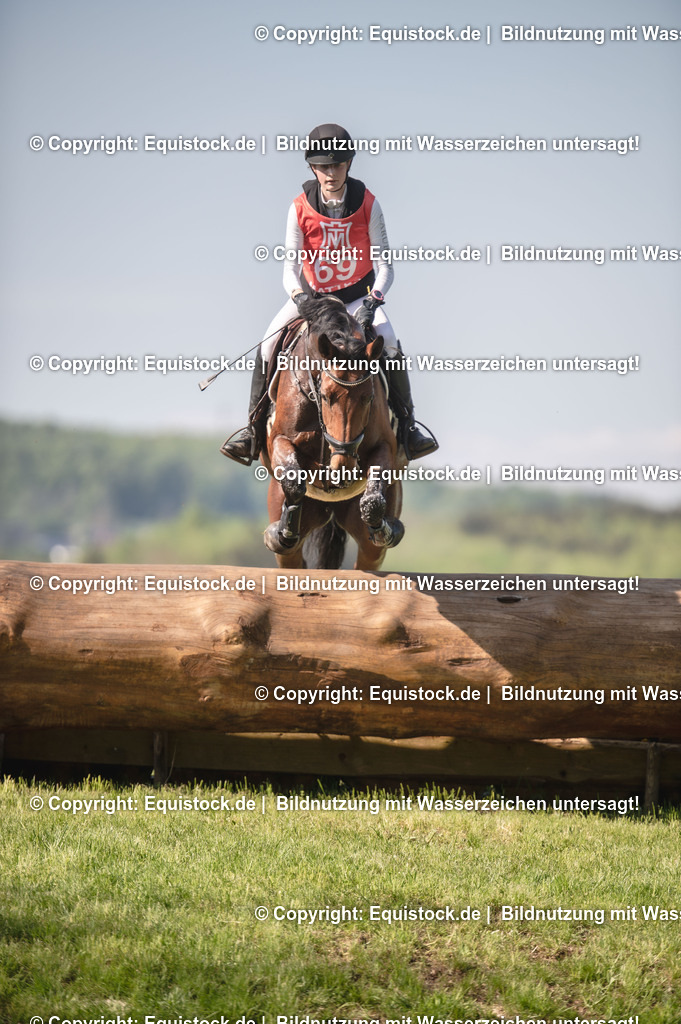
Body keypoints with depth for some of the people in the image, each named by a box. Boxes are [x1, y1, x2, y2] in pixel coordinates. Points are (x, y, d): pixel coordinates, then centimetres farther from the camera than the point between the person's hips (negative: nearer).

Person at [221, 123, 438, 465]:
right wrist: (298, 294, -32)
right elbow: (290, 266, -10)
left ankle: (407, 426, -11)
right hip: (311, 294, 1)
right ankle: (255, 428, -7)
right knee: (269, 343, -20)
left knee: (389, 344, -26)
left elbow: (384, 265, -10)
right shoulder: (300, 209, -9)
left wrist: (374, 299, -29)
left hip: (358, 295, -1)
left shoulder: (367, 205, -10)